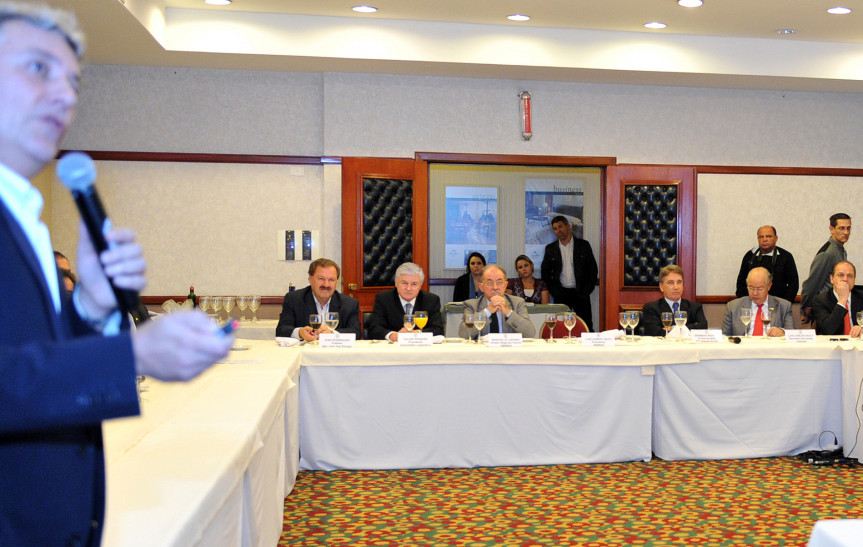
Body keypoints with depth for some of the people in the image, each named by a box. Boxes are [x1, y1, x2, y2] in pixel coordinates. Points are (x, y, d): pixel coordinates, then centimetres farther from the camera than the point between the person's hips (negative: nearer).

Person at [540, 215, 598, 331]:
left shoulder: (583, 245, 5)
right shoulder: (550, 248, 9)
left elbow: (593, 269, 5)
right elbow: (545, 272, 10)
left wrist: (586, 291, -4)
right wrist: (554, 291, -2)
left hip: (581, 293, -1)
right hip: (561, 294, 1)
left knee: (586, 325, -3)